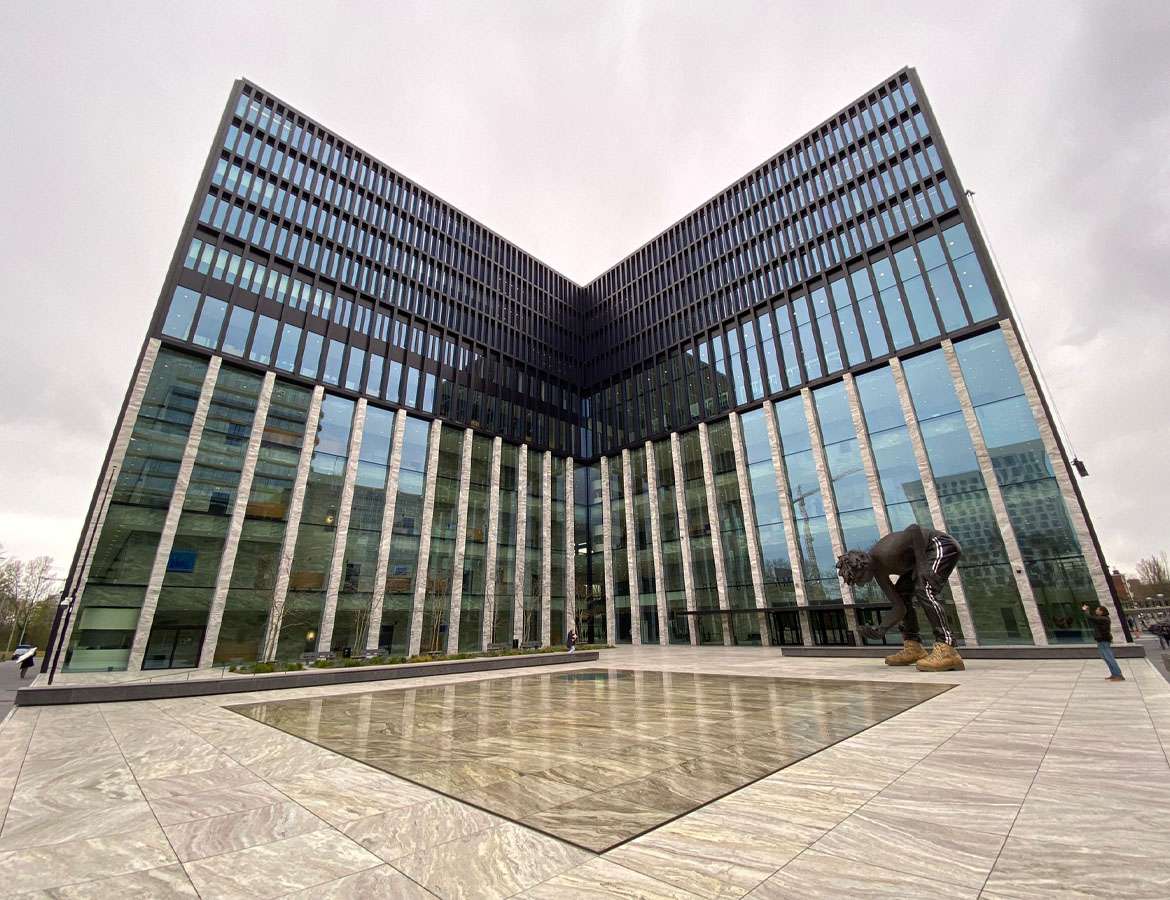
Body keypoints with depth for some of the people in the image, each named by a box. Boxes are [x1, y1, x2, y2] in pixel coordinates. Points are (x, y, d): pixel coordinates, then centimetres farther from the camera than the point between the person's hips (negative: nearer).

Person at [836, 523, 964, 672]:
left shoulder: (885, 555, -29)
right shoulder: (878, 571, -4)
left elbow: (914, 529, -38)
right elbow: (899, 607, -4)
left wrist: (921, 564, -35)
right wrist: (880, 630, -16)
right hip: (928, 553, 9)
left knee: (924, 590, -27)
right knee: (900, 594, 8)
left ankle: (946, 651, -28)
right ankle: (913, 648, 12)